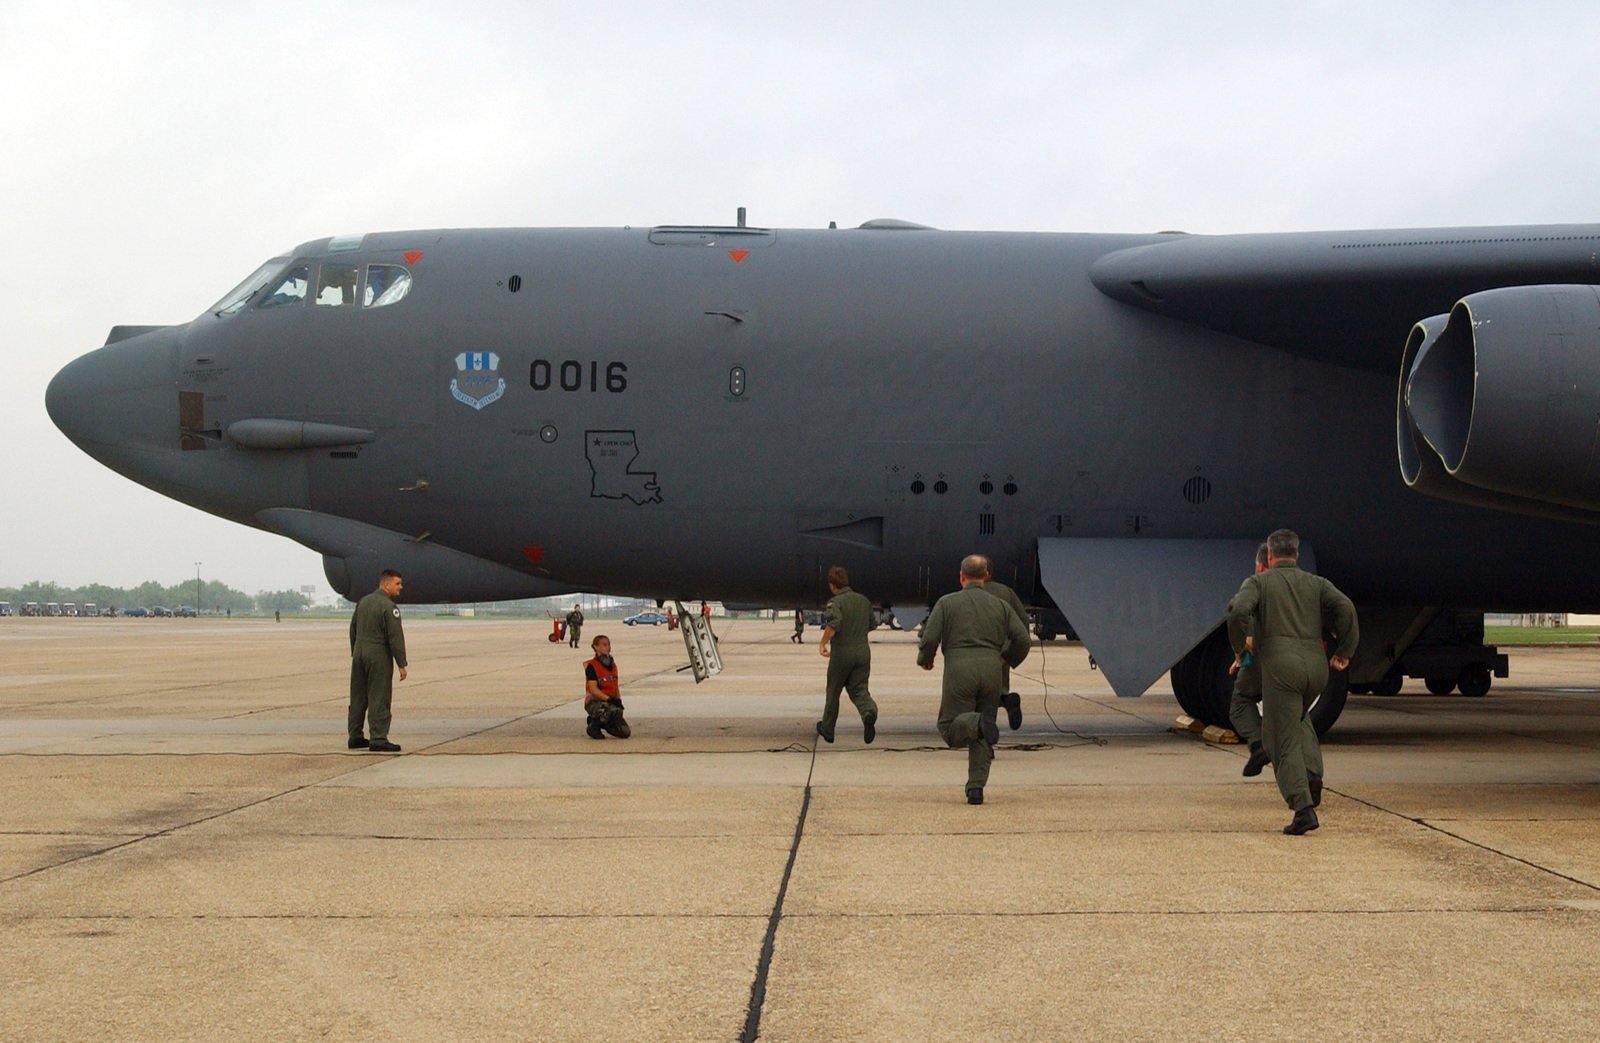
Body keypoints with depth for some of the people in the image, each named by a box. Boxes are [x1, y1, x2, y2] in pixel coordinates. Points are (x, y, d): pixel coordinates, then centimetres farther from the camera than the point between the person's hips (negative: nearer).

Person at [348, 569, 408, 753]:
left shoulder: (363, 602, 11)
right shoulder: (389, 607, -14)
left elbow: (353, 629, 17)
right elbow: (395, 637, -16)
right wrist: (401, 664, -12)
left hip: (359, 654, 8)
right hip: (378, 656, -8)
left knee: (358, 698, 12)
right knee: (379, 699, -5)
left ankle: (355, 737, 17)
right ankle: (378, 739, -5)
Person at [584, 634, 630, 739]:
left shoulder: (612, 665, 13)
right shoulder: (592, 666, -10)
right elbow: (593, 689, -17)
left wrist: (618, 700, -1)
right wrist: (609, 699, -27)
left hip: (609, 702, 7)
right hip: (594, 702, -7)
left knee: (625, 733, -5)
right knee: (615, 711, -38)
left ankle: (602, 723, 20)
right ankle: (594, 726, -11)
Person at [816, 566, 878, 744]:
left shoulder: (836, 602, -11)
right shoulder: (864, 601, 8)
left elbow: (834, 621, -29)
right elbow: (871, 624, 19)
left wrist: (822, 642, -23)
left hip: (842, 651, -4)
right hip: (863, 650, 4)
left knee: (833, 691, 13)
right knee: (858, 690, 4)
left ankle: (827, 730, 28)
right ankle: (869, 713, -29)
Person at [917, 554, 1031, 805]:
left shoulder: (947, 603, 6)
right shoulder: (1000, 605, 14)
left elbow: (929, 638, -2)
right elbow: (1022, 638, 7)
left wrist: (924, 660, 19)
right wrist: (1010, 659, 27)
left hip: (960, 671, -3)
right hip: (991, 671, 3)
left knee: (950, 729, 3)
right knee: (980, 739, 10)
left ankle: (977, 723, -28)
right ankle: (976, 788, -2)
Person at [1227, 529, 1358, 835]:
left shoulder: (1258, 582, 6)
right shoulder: (1315, 583, 15)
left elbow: (1238, 611, -13)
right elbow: (1345, 607, -1)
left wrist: (1240, 644, 4)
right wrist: (1344, 651, 6)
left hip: (1280, 666, -5)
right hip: (1317, 666, 5)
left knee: (1284, 741, 0)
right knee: (1298, 718, 32)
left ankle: (1303, 807, -13)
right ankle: (1312, 774, 10)